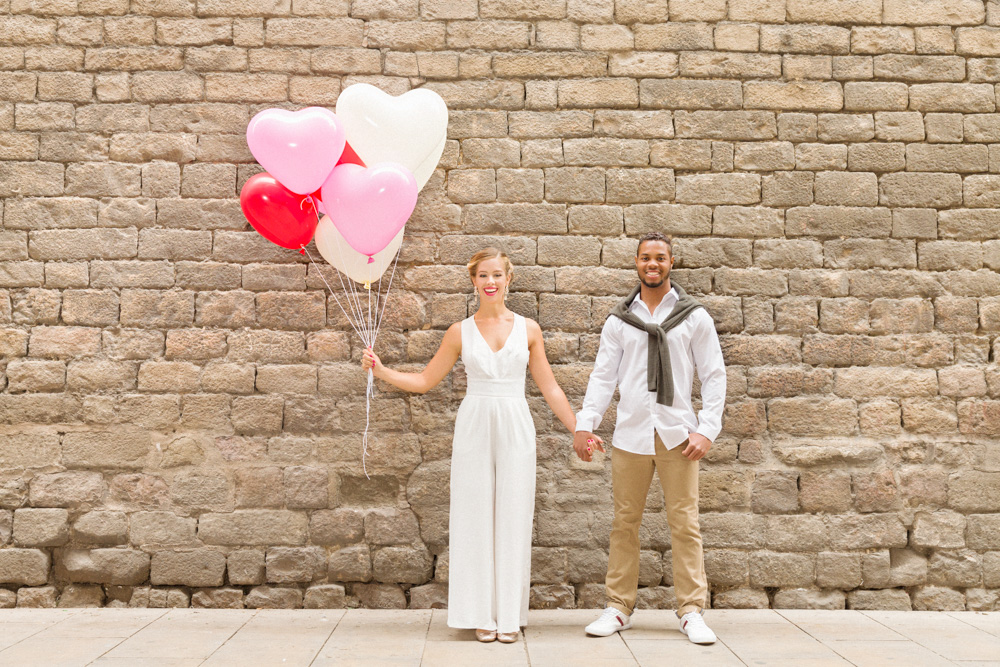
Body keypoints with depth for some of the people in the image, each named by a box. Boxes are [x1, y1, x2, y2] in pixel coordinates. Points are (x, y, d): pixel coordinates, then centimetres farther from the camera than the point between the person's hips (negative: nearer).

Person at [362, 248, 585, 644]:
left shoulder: (528, 329, 6)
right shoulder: (460, 332, 5)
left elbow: (549, 388, 10)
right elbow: (425, 380, 9)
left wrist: (577, 430, 9)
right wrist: (380, 371, 0)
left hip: (516, 429, 0)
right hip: (474, 427, 0)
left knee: (513, 517, 1)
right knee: (476, 516, 1)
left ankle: (510, 616, 12)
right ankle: (482, 615, 11)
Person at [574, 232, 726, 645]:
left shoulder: (695, 317, 6)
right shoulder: (619, 320, 9)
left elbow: (714, 375, 4)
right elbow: (602, 376, 6)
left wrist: (707, 429, -6)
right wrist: (584, 424, -6)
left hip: (677, 434, -1)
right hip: (630, 435, 1)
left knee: (685, 524, 0)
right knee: (625, 523, 6)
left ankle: (692, 612, 8)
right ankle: (619, 608, 15)